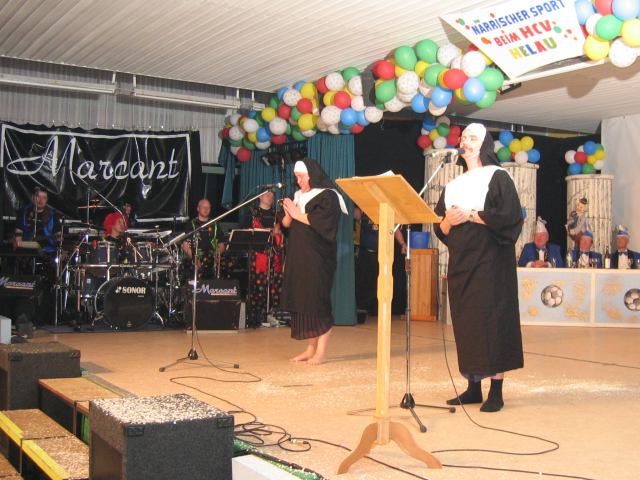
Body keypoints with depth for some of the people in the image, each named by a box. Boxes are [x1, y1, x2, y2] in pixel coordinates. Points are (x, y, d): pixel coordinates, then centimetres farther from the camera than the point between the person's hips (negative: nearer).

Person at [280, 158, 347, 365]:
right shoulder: (298, 196, 17)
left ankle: (321, 352, -6)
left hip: (318, 257, -6)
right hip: (298, 256, 7)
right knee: (302, 301, 4)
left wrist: (298, 214, -11)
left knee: (317, 301, -8)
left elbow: (322, 222, -17)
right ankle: (310, 348, 10)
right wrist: (288, 213, -6)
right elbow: (286, 224, 15)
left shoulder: (328, 196, -3)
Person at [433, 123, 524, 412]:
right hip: (461, 261, 6)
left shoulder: (497, 177, 0)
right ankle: (473, 387, 11)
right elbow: (440, 227, 14)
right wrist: (448, 221, -8)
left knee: (492, 320, -7)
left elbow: (509, 215, -13)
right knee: (465, 321, 4)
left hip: (490, 260, -6)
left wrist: (470, 215, -14)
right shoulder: (453, 185, 17)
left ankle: (496, 390, -3)